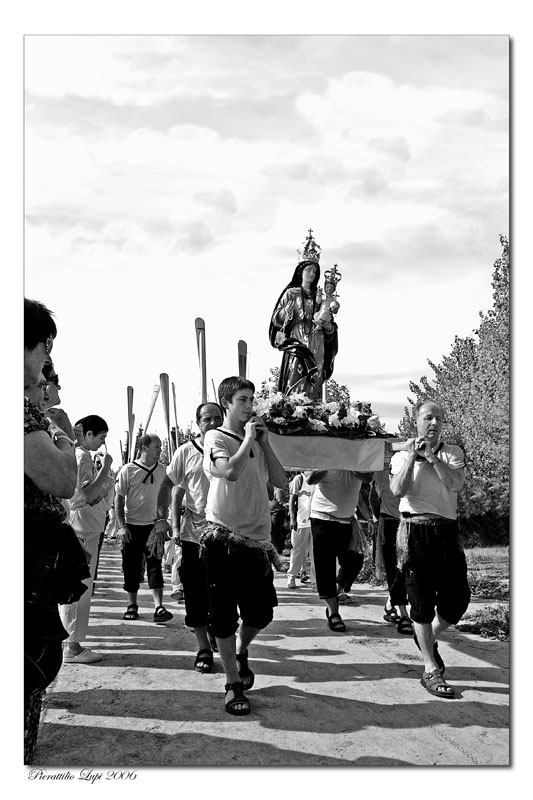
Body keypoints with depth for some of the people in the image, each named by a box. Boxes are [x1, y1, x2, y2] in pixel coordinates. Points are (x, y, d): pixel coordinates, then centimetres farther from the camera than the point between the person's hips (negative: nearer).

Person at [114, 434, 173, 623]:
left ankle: (158, 607, -8)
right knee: (131, 567, 6)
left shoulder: (162, 470, 4)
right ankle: (132, 606, 21)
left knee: (155, 565, -5)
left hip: (154, 525, 2)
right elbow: (118, 499, -4)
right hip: (132, 526, -2)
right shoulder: (128, 470, -6)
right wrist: (121, 526, -11)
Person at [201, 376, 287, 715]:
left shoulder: (258, 441, 14)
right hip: (225, 538, -5)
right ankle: (234, 684, 17)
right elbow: (231, 471, -24)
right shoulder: (216, 438, -4)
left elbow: (281, 481, 6)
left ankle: (241, 652, 39)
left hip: (257, 540, 5)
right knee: (225, 615, 3)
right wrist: (249, 438, -11)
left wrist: (264, 442, -1)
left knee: (261, 614, 8)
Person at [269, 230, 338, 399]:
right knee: (295, 387, -14)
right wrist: (290, 307, -14)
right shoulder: (290, 293, 7)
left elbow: (331, 329, 15)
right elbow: (277, 320, 1)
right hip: (296, 343, -3)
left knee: (314, 391, -2)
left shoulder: (319, 297, 16)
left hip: (316, 349, 3)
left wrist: (326, 324, -6)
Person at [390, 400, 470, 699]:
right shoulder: (402, 455, 6)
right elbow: (397, 490, -11)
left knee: (459, 597, 3)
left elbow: (456, 484, -8)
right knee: (423, 601, 1)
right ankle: (432, 671, 10)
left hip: (448, 531, 3)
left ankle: (429, 639, 32)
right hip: (417, 531, -3)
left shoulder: (453, 453, 11)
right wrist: (412, 455, -11)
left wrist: (431, 456, -11)